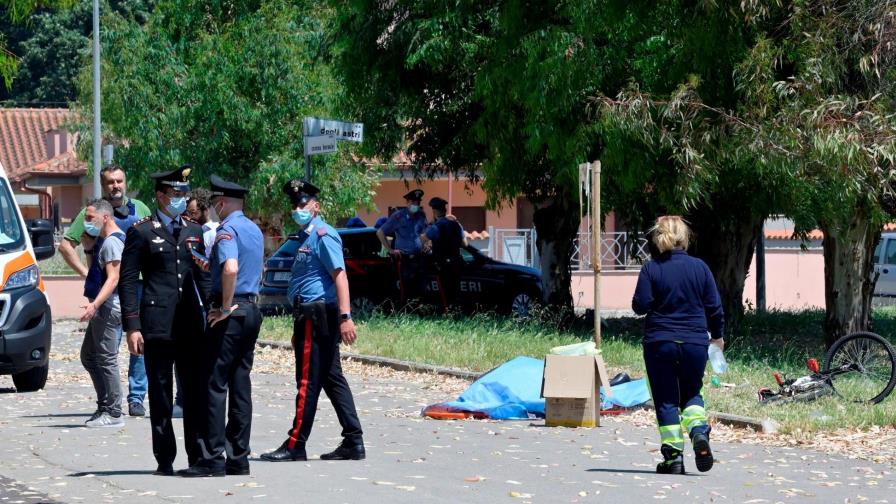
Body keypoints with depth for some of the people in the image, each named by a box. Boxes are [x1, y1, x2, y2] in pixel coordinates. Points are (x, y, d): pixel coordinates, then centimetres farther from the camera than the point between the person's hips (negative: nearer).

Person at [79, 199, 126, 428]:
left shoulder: (112, 242, -15)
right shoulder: (103, 240, 17)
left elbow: (113, 279, -25)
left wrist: (95, 304, -31)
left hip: (108, 306, -11)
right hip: (101, 308, 11)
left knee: (106, 359, -10)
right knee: (88, 356, 16)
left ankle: (113, 413, -8)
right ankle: (105, 407, 19)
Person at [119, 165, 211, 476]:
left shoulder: (194, 231, 15)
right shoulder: (141, 232, 1)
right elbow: (128, 282, -2)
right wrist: (132, 327, -9)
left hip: (192, 324, 4)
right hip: (158, 325, -4)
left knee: (196, 392, 2)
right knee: (160, 394, 1)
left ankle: (197, 456, 9)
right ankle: (165, 460, 6)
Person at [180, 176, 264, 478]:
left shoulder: (227, 230, -12)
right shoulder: (254, 230, 16)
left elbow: (230, 268, -28)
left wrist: (225, 307, -18)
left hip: (229, 313, -9)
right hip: (252, 308, 9)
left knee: (216, 384, -7)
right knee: (240, 384, 9)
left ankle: (212, 458, -9)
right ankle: (238, 458, 9)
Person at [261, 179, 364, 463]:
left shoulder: (323, 235, -11)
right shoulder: (305, 237, 19)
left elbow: (340, 275, -19)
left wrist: (345, 317, -27)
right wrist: (298, 329, 25)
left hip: (317, 315, -10)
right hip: (310, 316, 10)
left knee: (308, 382, -6)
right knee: (333, 380, 9)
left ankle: (296, 445, -3)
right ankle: (353, 442, 11)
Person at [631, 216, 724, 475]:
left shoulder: (651, 269, -6)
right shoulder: (699, 267, 0)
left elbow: (640, 305, -8)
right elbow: (714, 307, 3)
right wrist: (717, 335, 19)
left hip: (660, 343, -2)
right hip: (695, 343, 2)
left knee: (666, 400, 6)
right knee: (691, 393, 18)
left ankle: (673, 456, 0)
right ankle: (699, 430, -10)